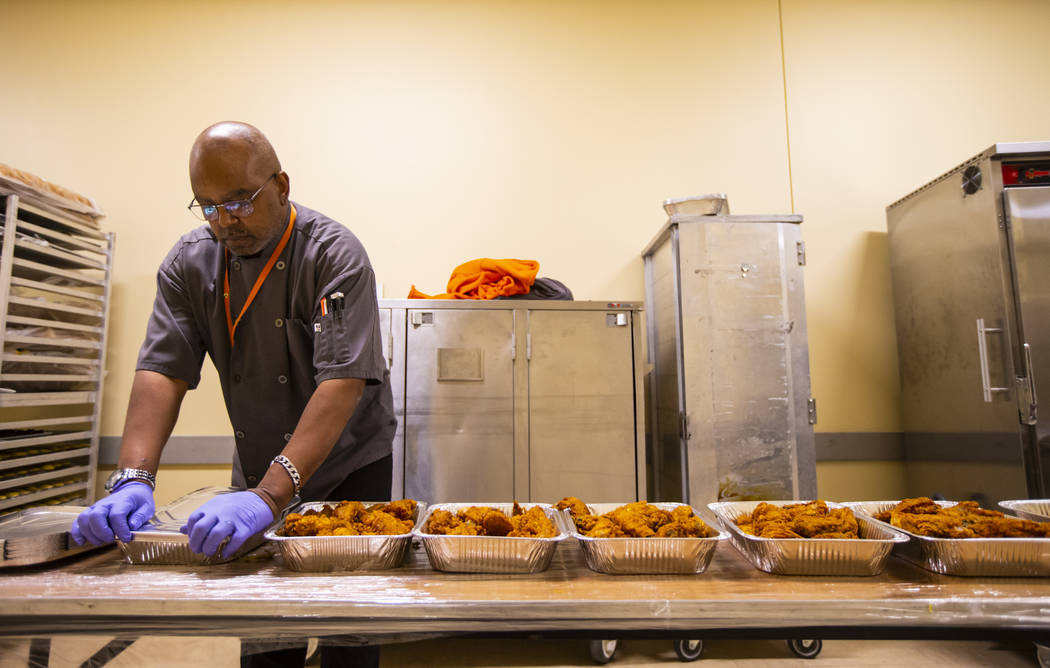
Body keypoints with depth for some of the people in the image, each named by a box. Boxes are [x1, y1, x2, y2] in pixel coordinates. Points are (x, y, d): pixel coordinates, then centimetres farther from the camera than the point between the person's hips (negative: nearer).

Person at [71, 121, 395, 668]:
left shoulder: (334, 254, -21)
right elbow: (162, 370, -12)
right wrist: (132, 479, -27)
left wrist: (271, 494, -38)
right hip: (257, 473, 4)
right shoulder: (189, 263, -4)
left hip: (349, 467, -3)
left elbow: (344, 381, -31)